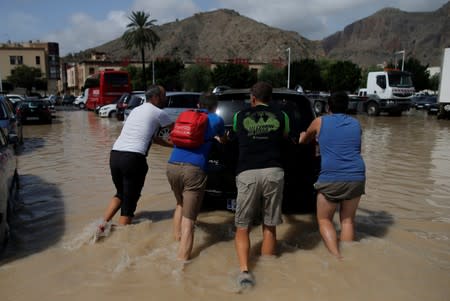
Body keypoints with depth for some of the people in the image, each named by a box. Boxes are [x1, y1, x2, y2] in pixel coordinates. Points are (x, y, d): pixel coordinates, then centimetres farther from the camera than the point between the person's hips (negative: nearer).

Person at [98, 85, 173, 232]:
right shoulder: (158, 113, 3)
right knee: (129, 202, 5)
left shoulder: (137, 110, 24)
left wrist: (172, 145, 37)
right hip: (133, 158, -7)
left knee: (120, 194, 26)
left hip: (115, 155, 7)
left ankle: (103, 223, 15)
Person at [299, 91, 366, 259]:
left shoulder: (320, 122, 8)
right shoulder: (356, 124, 17)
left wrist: (303, 136, 51)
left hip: (331, 177, -3)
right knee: (347, 220, 17)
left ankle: (337, 256, -4)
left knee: (324, 220, 11)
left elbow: (303, 140, 27)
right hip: (356, 177, 4)